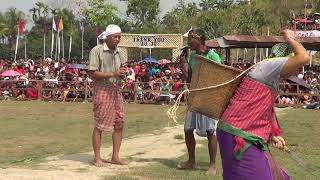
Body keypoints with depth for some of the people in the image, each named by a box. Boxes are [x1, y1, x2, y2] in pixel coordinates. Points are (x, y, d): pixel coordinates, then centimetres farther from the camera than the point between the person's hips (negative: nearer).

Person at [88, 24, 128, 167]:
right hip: (102, 90, -7)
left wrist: (122, 72, -1)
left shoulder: (117, 52, 14)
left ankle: (115, 156, 16)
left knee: (119, 124, 6)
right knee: (100, 125, -1)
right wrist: (113, 74, -22)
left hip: (116, 90, 7)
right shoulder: (97, 51, -8)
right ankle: (97, 158, 9)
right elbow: (92, 74, -15)